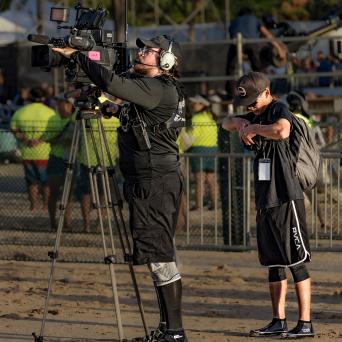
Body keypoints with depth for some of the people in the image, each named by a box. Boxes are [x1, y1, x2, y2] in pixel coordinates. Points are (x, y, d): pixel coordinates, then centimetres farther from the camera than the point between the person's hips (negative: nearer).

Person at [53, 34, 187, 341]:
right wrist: (78, 58, 5)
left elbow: (112, 83, -27)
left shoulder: (160, 90, -16)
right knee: (158, 253, 13)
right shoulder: (147, 85, 14)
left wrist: (76, 55, -18)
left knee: (158, 253, -10)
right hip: (148, 180, 11)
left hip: (156, 182, -11)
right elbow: (114, 83, 20)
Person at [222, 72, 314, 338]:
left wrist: (253, 128, -17)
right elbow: (225, 123, 28)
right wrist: (238, 122, 5)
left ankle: (306, 323, -7)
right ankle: (279, 322, 17)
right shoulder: (257, 116, 16)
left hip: (287, 198, -9)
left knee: (296, 261, -8)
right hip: (265, 199, 9)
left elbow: (282, 131, -33)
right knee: (274, 262, 12)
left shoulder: (280, 110, -10)